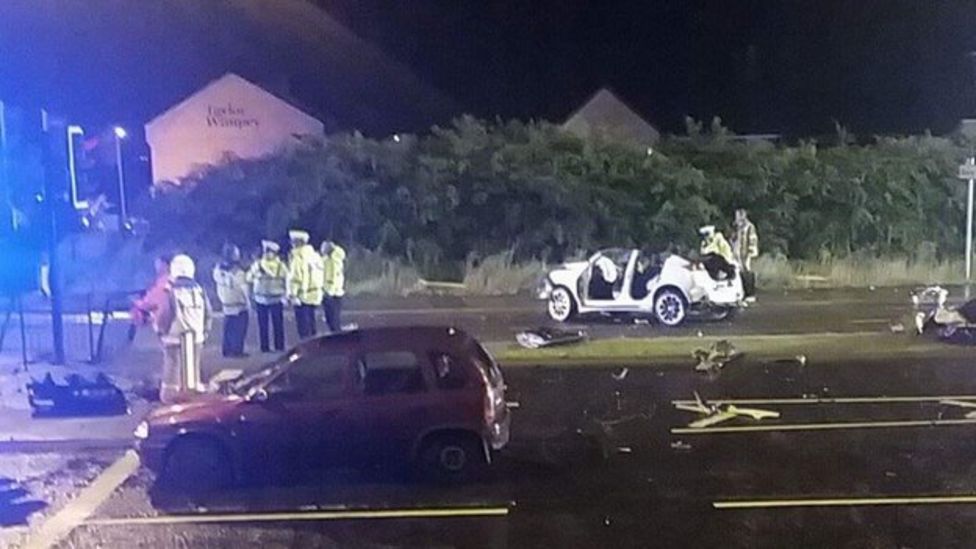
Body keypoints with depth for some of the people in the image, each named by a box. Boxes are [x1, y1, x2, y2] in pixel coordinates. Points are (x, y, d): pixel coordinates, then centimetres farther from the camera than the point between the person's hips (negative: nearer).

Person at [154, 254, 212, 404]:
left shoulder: (171, 292, -14)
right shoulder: (199, 291, 0)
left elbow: (162, 316, -12)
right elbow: (208, 315, 4)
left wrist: (160, 330, 8)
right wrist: (204, 332, 16)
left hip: (175, 338, -4)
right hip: (196, 338, 4)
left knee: (173, 366, 4)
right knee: (193, 367, 13)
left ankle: (169, 396, 7)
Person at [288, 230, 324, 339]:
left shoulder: (297, 255, -12)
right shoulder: (314, 254, 11)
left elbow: (295, 276, -17)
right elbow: (321, 275, 13)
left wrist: (292, 294, -15)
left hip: (303, 296, -8)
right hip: (315, 295, 8)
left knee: (303, 325, -3)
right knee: (311, 323, 17)